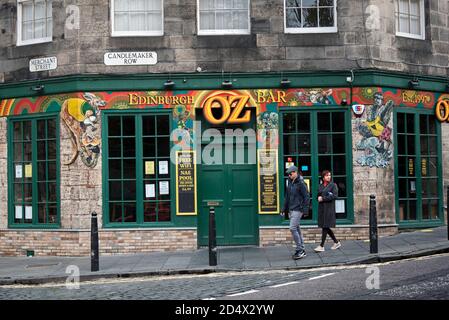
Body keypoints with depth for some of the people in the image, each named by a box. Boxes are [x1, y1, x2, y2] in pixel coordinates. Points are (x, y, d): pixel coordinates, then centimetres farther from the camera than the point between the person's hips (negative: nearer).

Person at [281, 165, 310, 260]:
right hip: (291, 210, 8)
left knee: (293, 228, -15)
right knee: (297, 229, 11)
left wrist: (305, 210, -16)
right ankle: (302, 250, 17)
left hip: (298, 210, -8)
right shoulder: (290, 183, 13)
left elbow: (306, 197, -12)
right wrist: (284, 209, 17)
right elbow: (287, 197, 20)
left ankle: (299, 250, -9)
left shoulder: (301, 183, -11)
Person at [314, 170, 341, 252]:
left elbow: (335, 196, -12)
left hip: (329, 208, -7)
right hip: (321, 208, 7)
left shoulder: (333, 185, -2)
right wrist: (319, 198, -6)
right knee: (325, 227, 9)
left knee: (325, 227, -9)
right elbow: (318, 195, 19)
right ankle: (336, 242, 23)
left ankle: (321, 246, -8)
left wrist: (323, 198, -13)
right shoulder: (321, 186, 15)